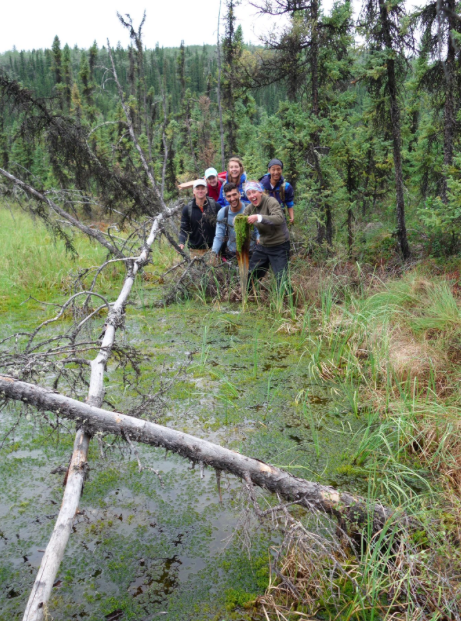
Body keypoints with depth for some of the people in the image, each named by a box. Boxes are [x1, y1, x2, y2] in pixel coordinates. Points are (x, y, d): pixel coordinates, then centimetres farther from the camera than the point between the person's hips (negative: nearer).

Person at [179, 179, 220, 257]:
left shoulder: (215, 206, -2)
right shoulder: (187, 209, 1)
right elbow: (184, 229, 0)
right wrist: (181, 243, -17)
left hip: (212, 248, 0)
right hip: (195, 250, 1)